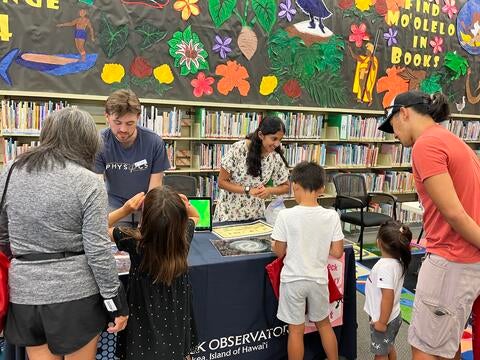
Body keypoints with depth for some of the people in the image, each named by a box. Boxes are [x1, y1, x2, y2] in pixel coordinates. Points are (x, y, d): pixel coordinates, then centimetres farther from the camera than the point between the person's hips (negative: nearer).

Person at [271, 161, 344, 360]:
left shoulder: (286, 215, -18)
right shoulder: (332, 216, -10)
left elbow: (279, 252, -10)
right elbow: (337, 252, -5)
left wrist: (274, 244, 11)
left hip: (293, 280, -3)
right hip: (318, 279, 3)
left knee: (296, 330, 12)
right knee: (324, 324, 24)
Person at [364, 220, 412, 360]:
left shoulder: (385, 266, -31)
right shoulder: (398, 262, -3)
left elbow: (388, 297, -30)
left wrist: (382, 322, -21)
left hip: (384, 319, -8)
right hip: (394, 317, 8)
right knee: (389, 348, 26)